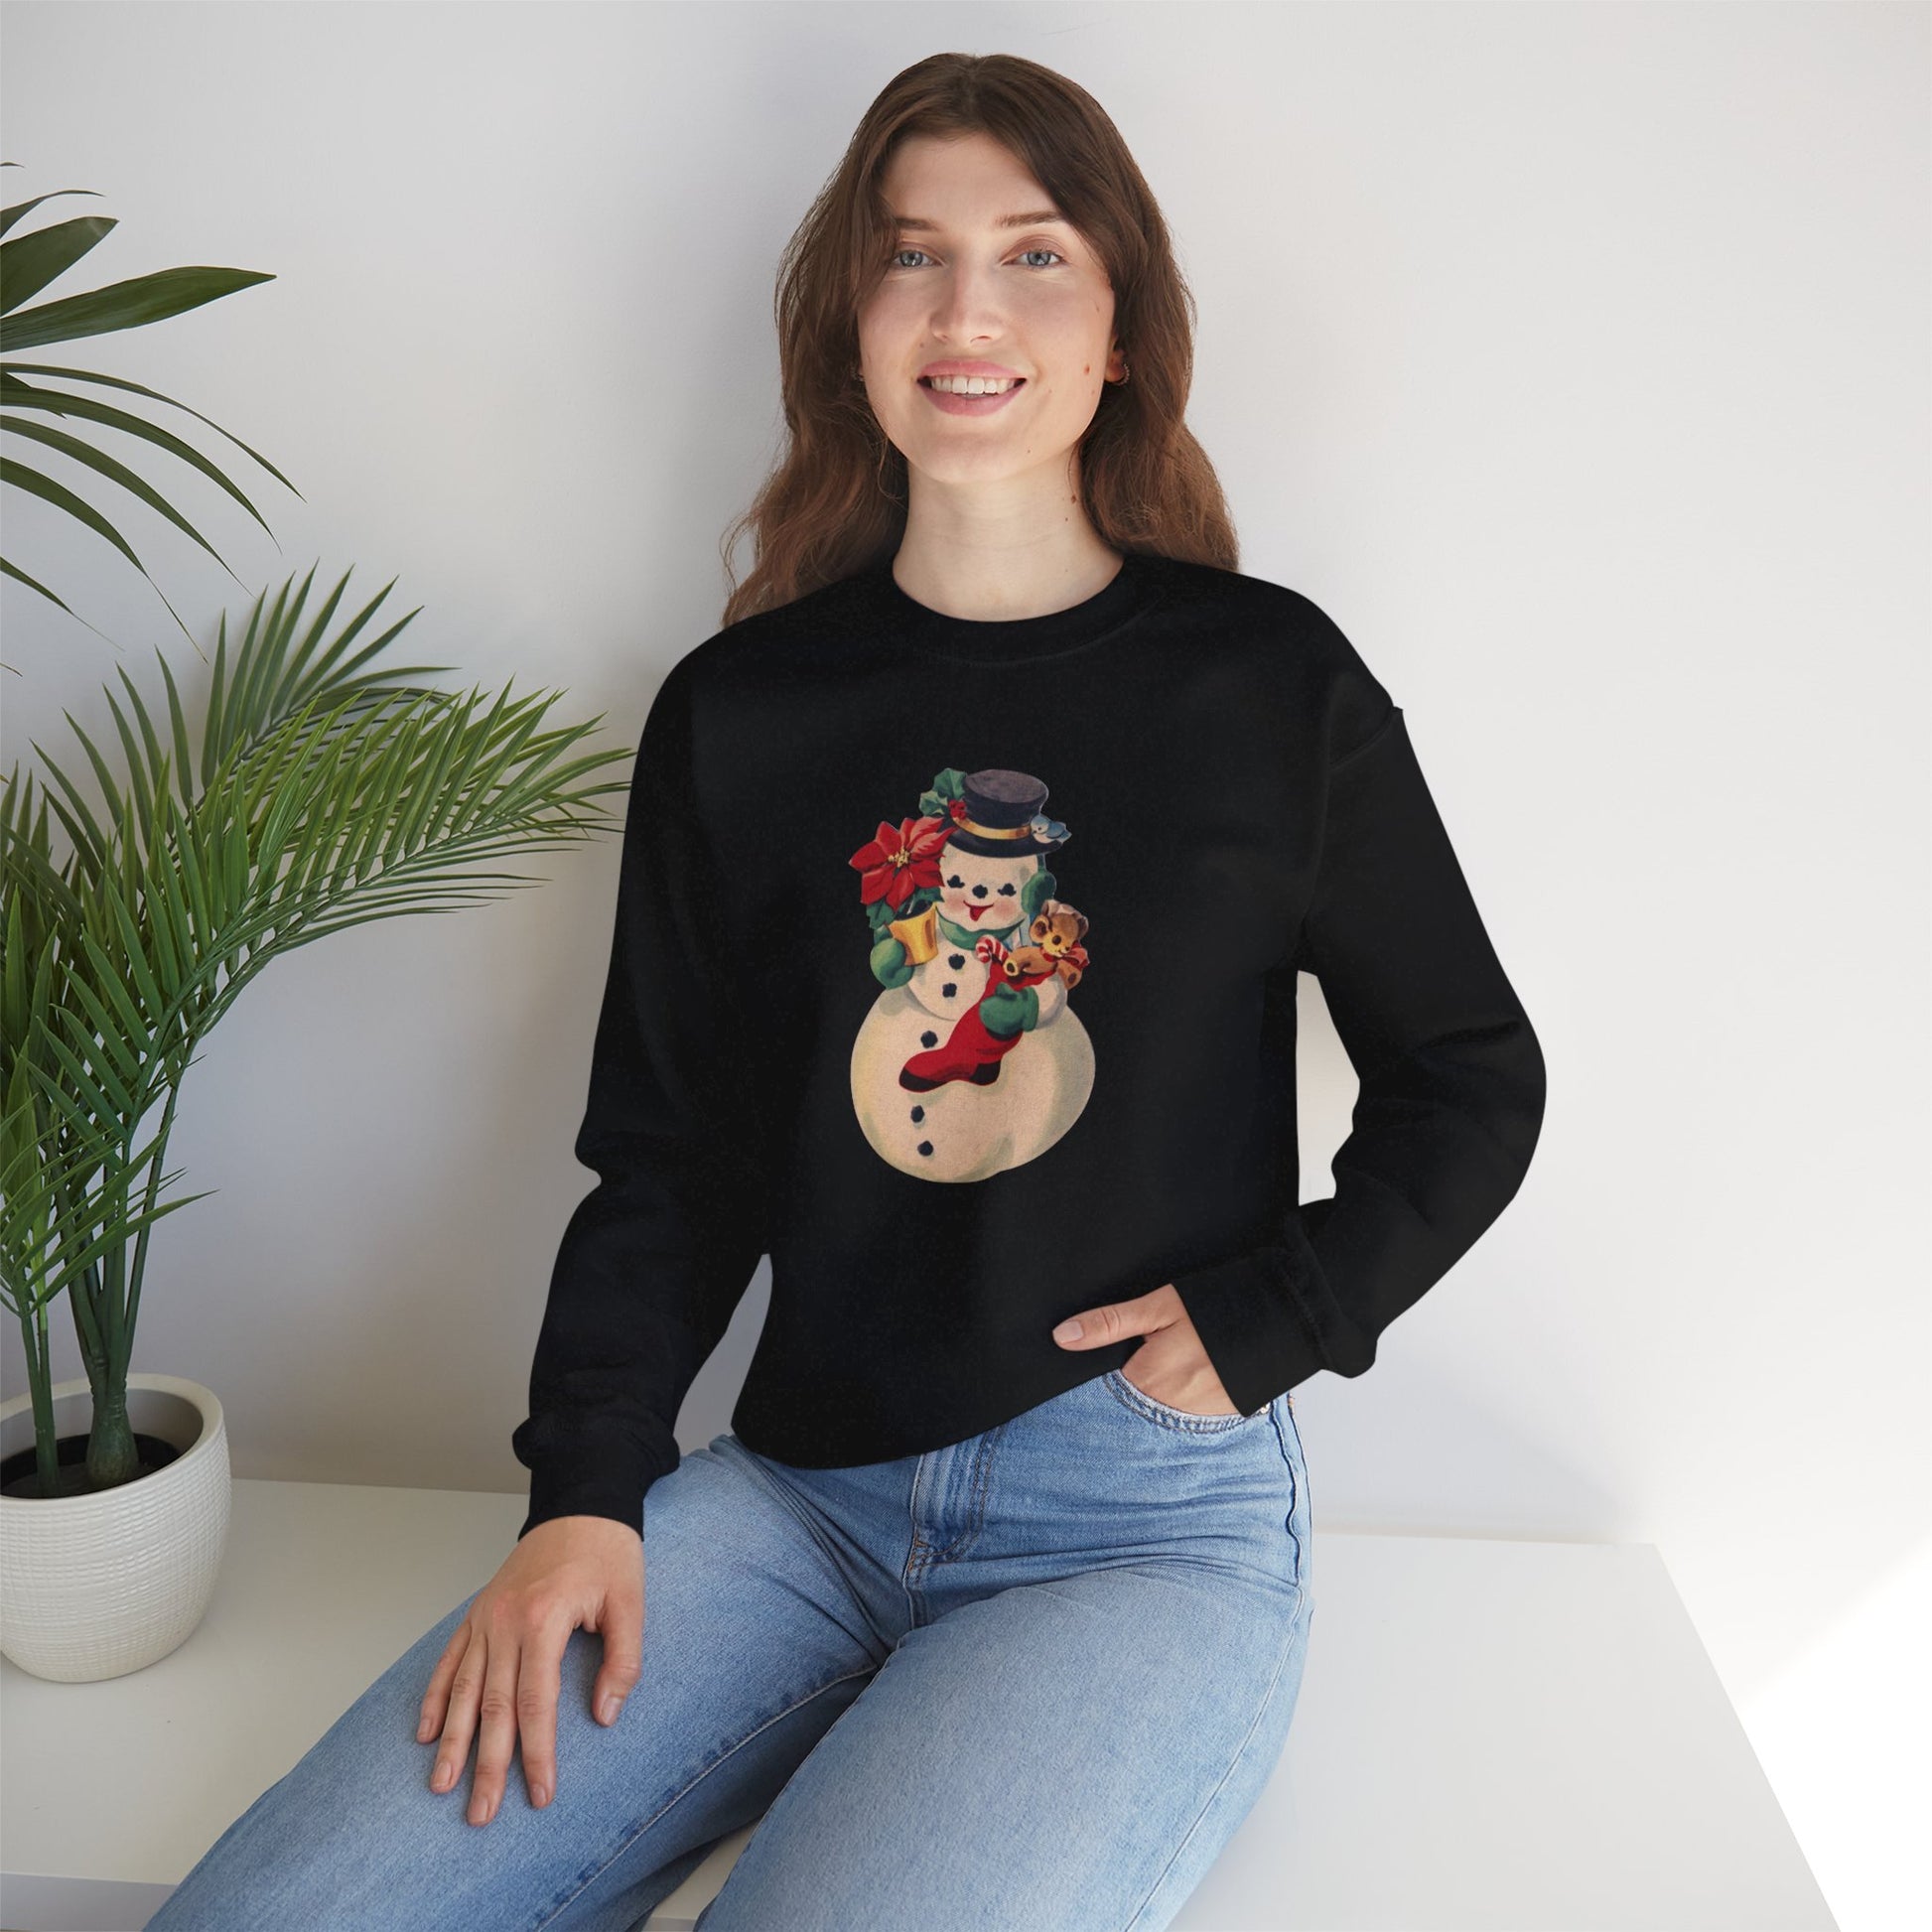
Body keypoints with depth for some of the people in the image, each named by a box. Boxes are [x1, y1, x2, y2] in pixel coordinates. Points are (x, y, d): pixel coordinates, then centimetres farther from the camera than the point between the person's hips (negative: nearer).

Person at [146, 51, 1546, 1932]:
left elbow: (1471, 1084, 9)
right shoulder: (734, 714, 6)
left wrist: (1270, 1317, -4)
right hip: (796, 1493, 3)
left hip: (1148, 1519, -2)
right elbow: (666, 1153, 8)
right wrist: (585, 1491, -4)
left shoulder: (1272, 683, 0)